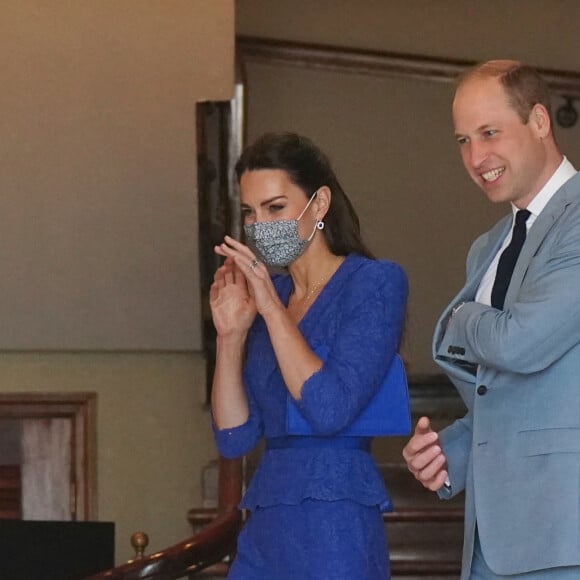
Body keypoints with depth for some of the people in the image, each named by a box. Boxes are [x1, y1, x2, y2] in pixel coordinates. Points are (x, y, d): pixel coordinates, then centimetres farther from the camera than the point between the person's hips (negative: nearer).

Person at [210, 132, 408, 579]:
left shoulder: (375, 283, -4)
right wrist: (230, 334, 0)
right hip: (266, 527, 6)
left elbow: (330, 410, -17)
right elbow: (234, 438, 10)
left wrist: (273, 309, -12)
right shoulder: (265, 294, 14)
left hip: (336, 528, -6)